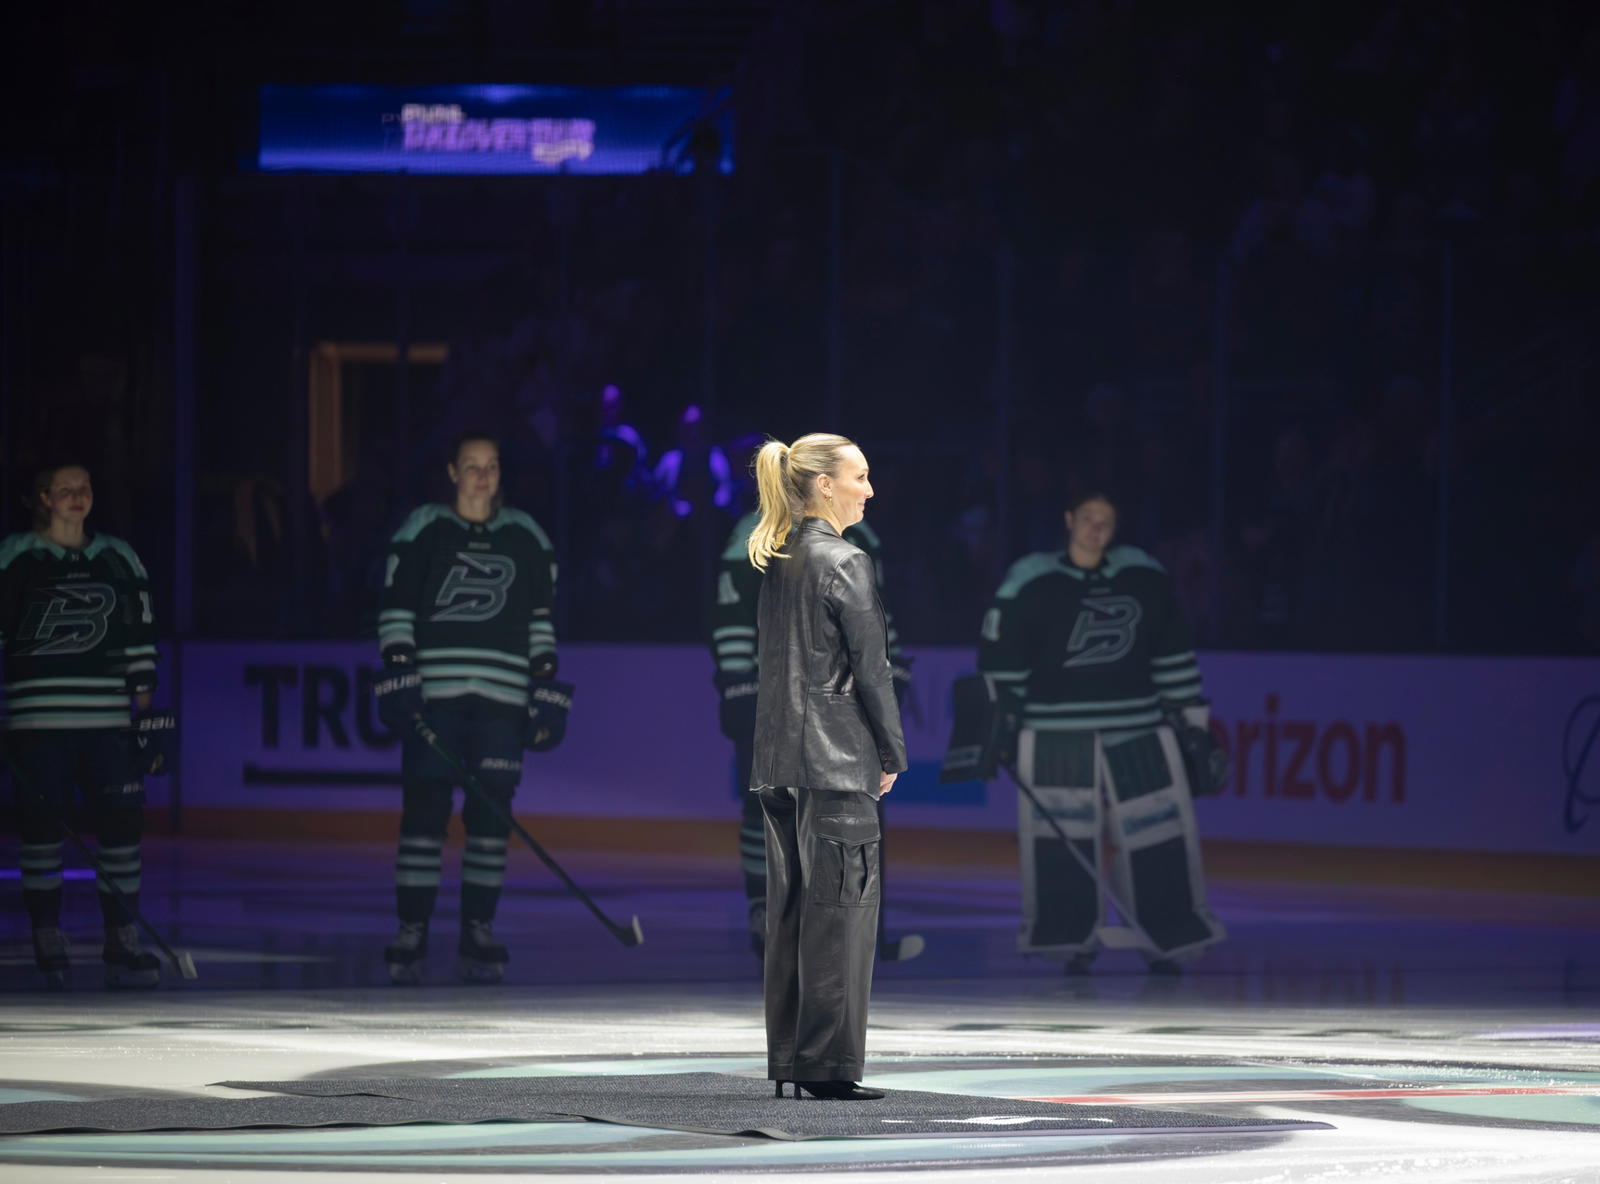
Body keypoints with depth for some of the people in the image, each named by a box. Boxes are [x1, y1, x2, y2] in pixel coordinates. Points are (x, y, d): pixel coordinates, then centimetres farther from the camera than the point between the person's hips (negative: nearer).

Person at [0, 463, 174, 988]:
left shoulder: (118, 559, 12)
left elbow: (140, 640, 14)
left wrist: (149, 713, 9)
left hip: (105, 716, 3)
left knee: (123, 820, -3)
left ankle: (122, 940, 4)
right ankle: (48, 942, 7)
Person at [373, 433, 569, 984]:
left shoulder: (527, 539, 11)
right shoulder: (421, 531, 5)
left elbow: (542, 623, 13)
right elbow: (395, 610, 3)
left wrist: (546, 693, 6)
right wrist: (397, 680, -7)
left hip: (501, 699, 2)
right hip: (433, 694, -2)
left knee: (491, 813, 1)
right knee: (423, 809, -6)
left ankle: (478, 934, 7)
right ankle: (410, 935, -1)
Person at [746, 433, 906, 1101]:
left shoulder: (778, 563, 13)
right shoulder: (844, 564, -11)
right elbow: (870, 667, -11)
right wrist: (892, 755, -2)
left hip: (780, 758, 8)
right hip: (836, 757, -8)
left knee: (791, 907, 9)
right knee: (840, 904, -5)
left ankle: (789, 1062, 11)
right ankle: (827, 1063, -6)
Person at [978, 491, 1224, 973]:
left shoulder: (1145, 578, 8)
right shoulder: (1032, 584, -2)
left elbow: (1173, 650, 14)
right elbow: (1000, 656, 1)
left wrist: (1191, 713, 13)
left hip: (1136, 726, 2)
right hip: (1058, 731, -2)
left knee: (1156, 834, -1)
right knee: (1064, 840, -4)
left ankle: (1169, 937, 7)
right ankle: (1072, 939, 7)